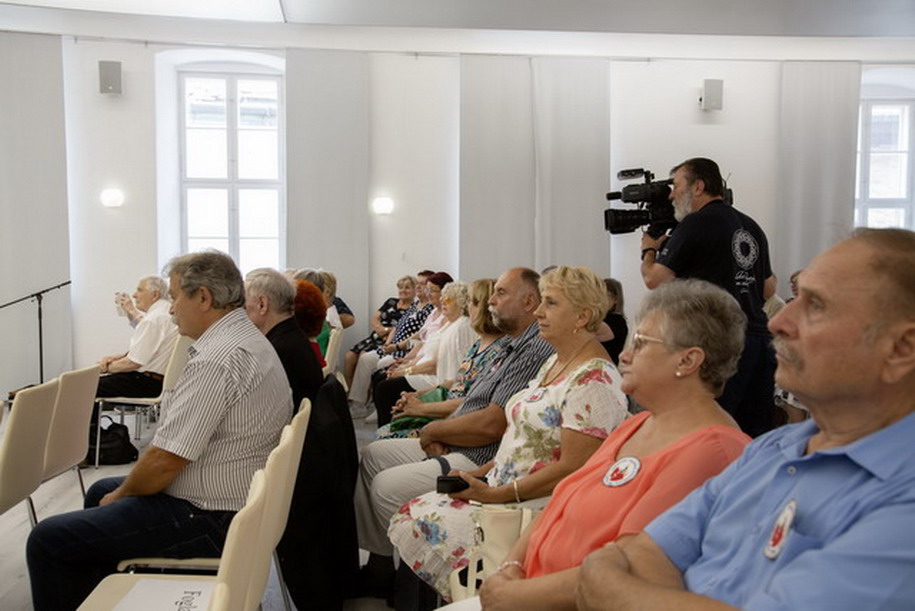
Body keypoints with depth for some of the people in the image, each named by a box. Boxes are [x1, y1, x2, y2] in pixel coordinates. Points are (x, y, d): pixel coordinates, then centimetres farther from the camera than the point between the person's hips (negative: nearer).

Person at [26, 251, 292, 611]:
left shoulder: (216, 360, -26)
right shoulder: (251, 340, 8)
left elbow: (165, 460, -24)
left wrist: (121, 494, -3)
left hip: (209, 520, -11)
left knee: (47, 540, -7)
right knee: (100, 491, 29)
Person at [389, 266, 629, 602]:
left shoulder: (593, 381, -19)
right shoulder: (554, 362, 12)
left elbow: (571, 468, -22)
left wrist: (495, 494, -19)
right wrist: (482, 473, 6)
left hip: (538, 507, -9)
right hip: (500, 489, 10)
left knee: (425, 529, -17)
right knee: (409, 518, 0)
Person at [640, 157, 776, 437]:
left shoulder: (696, 224, -7)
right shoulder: (751, 226, 17)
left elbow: (654, 279, -7)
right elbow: (768, 290, 24)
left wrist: (649, 250, 12)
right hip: (760, 338, 8)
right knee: (756, 437, 10)